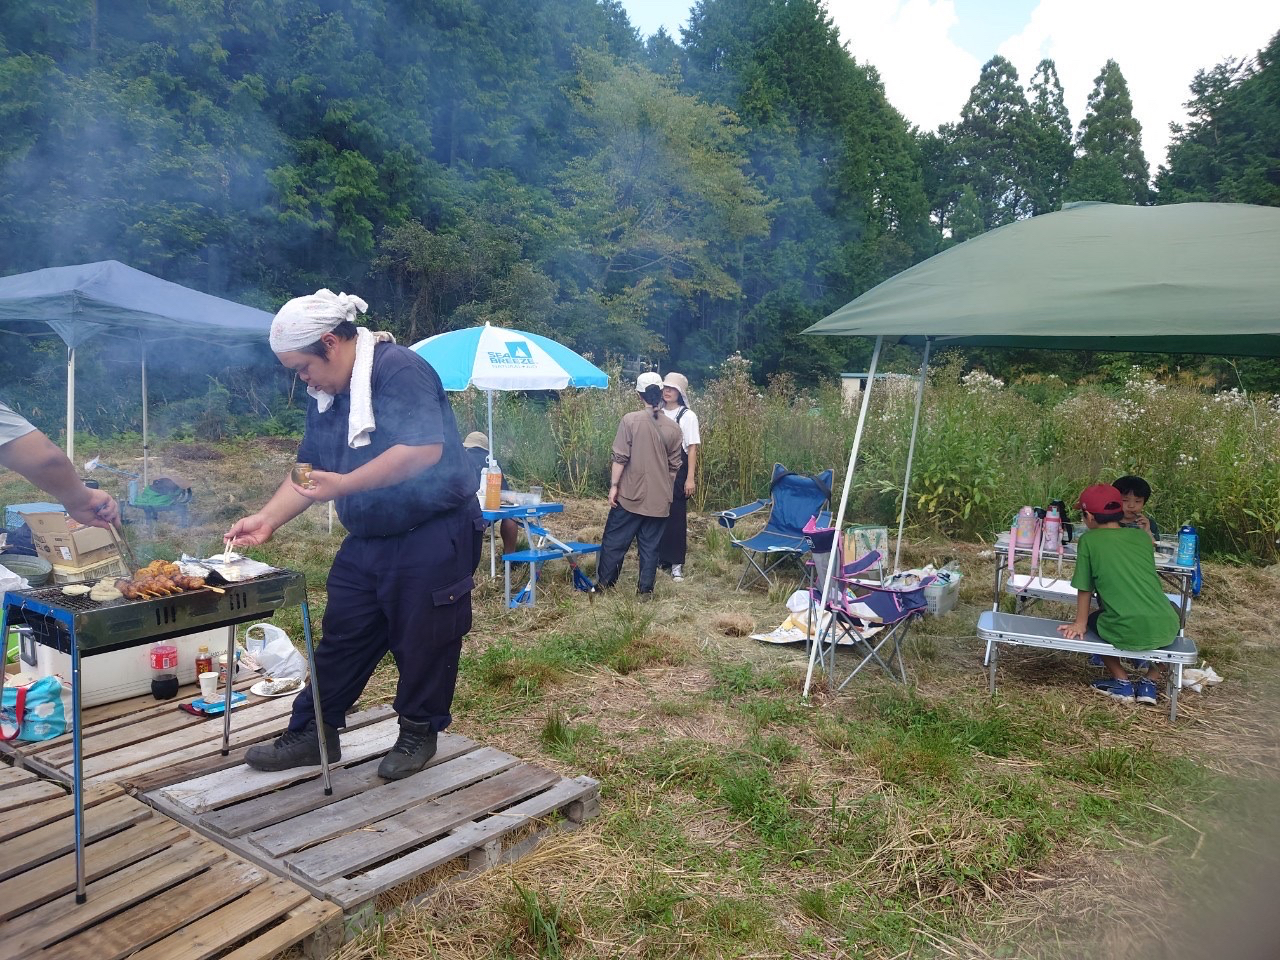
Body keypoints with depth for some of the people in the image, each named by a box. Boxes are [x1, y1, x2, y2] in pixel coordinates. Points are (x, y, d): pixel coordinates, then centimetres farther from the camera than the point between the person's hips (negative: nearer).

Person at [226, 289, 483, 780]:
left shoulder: (398, 369, -18)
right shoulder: (325, 395, 10)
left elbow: (425, 450, -30)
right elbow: (309, 469, 16)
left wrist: (343, 485, -27)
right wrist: (268, 519, 4)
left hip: (432, 536, -8)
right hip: (366, 540, 9)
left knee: (422, 641, 5)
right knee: (342, 638, 14)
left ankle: (419, 733, 24)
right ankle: (313, 732, 27)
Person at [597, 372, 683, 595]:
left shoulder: (630, 420, -9)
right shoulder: (673, 427, 1)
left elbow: (620, 457, -12)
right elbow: (674, 465, 7)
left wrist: (614, 485, -5)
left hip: (631, 495, -3)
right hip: (658, 499, 3)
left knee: (614, 541, 9)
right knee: (650, 546, 10)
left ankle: (604, 583, 16)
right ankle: (645, 589, 12)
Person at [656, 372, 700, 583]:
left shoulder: (687, 416, -4)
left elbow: (692, 448, -7)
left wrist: (690, 478, -12)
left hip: (677, 471, -4)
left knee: (676, 516, -2)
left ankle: (676, 564, 5)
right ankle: (660, 558, 19)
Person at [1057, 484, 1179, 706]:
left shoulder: (1088, 541, 4)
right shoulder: (1142, 536, 14)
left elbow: (1084, 588, 7)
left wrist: (1080, 624, 18)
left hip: (1128, 632, -3)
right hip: (1166, 629, 3)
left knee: (1094, 620, 30)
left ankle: (1122, 681, 19)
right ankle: (1151, 681, 29)